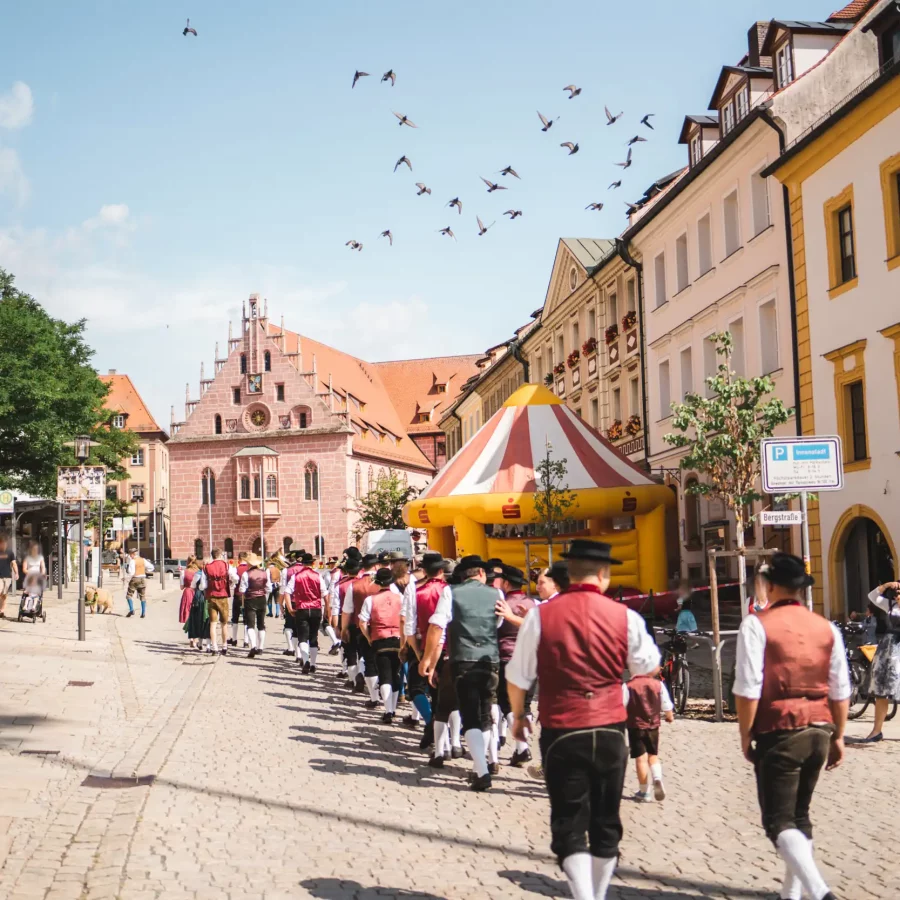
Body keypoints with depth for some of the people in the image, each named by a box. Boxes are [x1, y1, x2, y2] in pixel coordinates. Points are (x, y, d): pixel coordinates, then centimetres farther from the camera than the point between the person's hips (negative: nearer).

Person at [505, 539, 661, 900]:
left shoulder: (541, 616, -7)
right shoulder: (624, 617, -5)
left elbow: (517, 676, 1)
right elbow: (648, 666, 11)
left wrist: (518, 715, 18)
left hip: (561, 732, -2)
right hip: (609, 730, 2)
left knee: (570, 826, 3)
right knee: (606, 824, 16)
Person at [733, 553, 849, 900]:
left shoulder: (757, 624, -9)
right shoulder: (826, 627, 7)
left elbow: (748, 688, -14)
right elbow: (840, 691, 8)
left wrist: (745, 735, -4)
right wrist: (838, 736, 17)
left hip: (779, 733, -6)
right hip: (819, 731, 6)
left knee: (779, 820, -1)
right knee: (799, 815, 18)